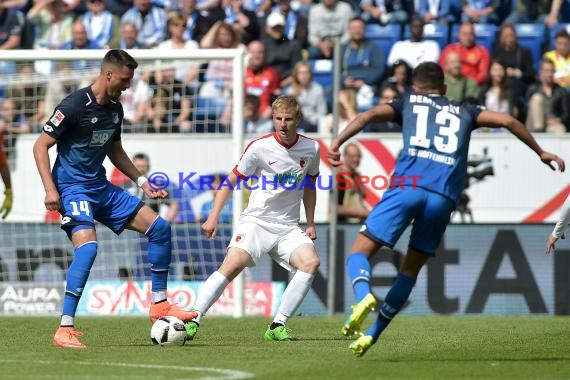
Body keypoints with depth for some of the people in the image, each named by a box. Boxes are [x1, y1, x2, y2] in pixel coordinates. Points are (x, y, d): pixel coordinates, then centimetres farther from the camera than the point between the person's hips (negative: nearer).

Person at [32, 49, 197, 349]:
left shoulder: (115, 108, 9)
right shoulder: (75, 105, -16)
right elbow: (40, 146, -13)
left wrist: (142, 182, 18)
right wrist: (50, 189, -21)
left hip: (102, 187, 8)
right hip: (73, 187, -8)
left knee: (160, 228, 5)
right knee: (87, 246, -30)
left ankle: (159, 305, 16)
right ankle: (65, 330, -26)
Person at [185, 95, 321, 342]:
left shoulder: (311, 149, 4)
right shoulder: (260, 147, -6)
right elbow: (231, 181, 2)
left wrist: (310, 223, 18)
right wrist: (213, 217, -5)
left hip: (289, 228, 3)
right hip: (256, 220, -3)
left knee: (311, 262, -23)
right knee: (234, 263, -27)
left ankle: (278, 326, -17)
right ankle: (193, 320, -22)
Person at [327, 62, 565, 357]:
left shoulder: (409, 103, 23)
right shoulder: (464, 111, 28)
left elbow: (370, 115, 7)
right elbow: (507, 121, 19)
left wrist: (337, 142, -3)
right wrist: (540, 152, 28)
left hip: (408, 185, -2)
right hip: (444, 196, 2)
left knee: (359, 252, 3)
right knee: (411, 269, 17)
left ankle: (364, 296, -30)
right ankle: (372, 335, 10)